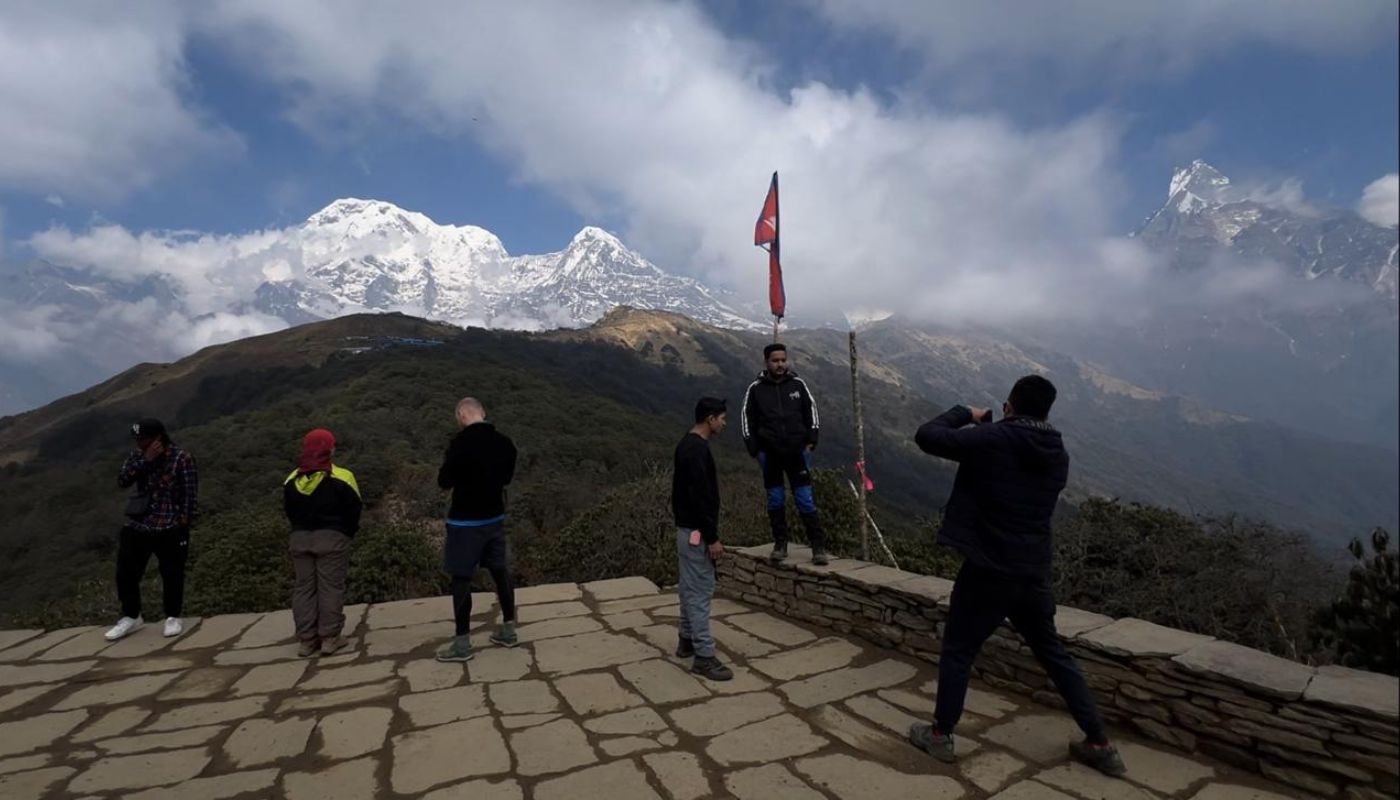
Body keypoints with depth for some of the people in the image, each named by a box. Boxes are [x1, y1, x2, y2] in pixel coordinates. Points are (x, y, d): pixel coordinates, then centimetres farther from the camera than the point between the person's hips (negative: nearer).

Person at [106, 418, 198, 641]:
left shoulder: (182, 458, -8)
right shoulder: (137, 456, 7)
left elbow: (190, 493, -8)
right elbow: (122, 481, -8)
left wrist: (184, 521, -11)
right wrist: (145, 460, -17)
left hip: (170, 529, -4)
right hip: (137, 526, 5)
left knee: (172, 574, 5)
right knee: (126, 573, 7)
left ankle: (173, 617, 21)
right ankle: (131, 617, 26)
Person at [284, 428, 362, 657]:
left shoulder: (292, 480, 6)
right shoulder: (341, 478, -10)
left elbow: (289, 511, 11)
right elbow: (353, 510, -7)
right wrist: (347, 533, 8)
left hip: (300, 538, 5)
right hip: (332, 537, -5)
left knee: (303, 587, 10)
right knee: (331, 587, 0)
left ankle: (306, 640, 13)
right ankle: (329, 638, 2)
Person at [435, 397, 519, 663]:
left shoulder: (462, 441, -18)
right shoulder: (504, 442, 1)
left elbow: (444, 481, -11)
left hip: (465, 521, -6)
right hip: (494, 517, 6)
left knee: (461, 579, 3)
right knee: (500, 573, 13)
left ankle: (462, 643, 10)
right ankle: (509, 630, 23)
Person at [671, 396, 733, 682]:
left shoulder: (688, 444, 11)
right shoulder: (697, 450, -22)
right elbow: (700, 498, -25)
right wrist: (712, 538, -21)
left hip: (688, 527, 11)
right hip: (696, 531, -11)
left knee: (690, 588, 19)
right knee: (700, 591, -5)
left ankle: (687, 641, 31)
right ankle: (704, 657, 3)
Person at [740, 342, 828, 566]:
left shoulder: (797, 384, 1)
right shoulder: (755, 389, -1)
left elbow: (812, 411, 8)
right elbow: (747, 420, 5)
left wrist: (811, 442, 1)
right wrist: (755, 450, 1)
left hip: (797, 451, 0)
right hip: (769, 454, 0)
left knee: (805, 499, -1)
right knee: (775, 500, 8)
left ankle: (818, 546, 6)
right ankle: (780, 544, 19)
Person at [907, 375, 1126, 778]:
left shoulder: (991, 439, -14)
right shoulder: (1057, 454, 4)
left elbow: (926, 436, -12)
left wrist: (966, 414, 3)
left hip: (987, 570, -5)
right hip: (1034, 574, 5)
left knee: (957, 651, 11)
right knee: (1053, 653, 23)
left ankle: (940, 735, 21)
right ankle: (1100, 744, 30)